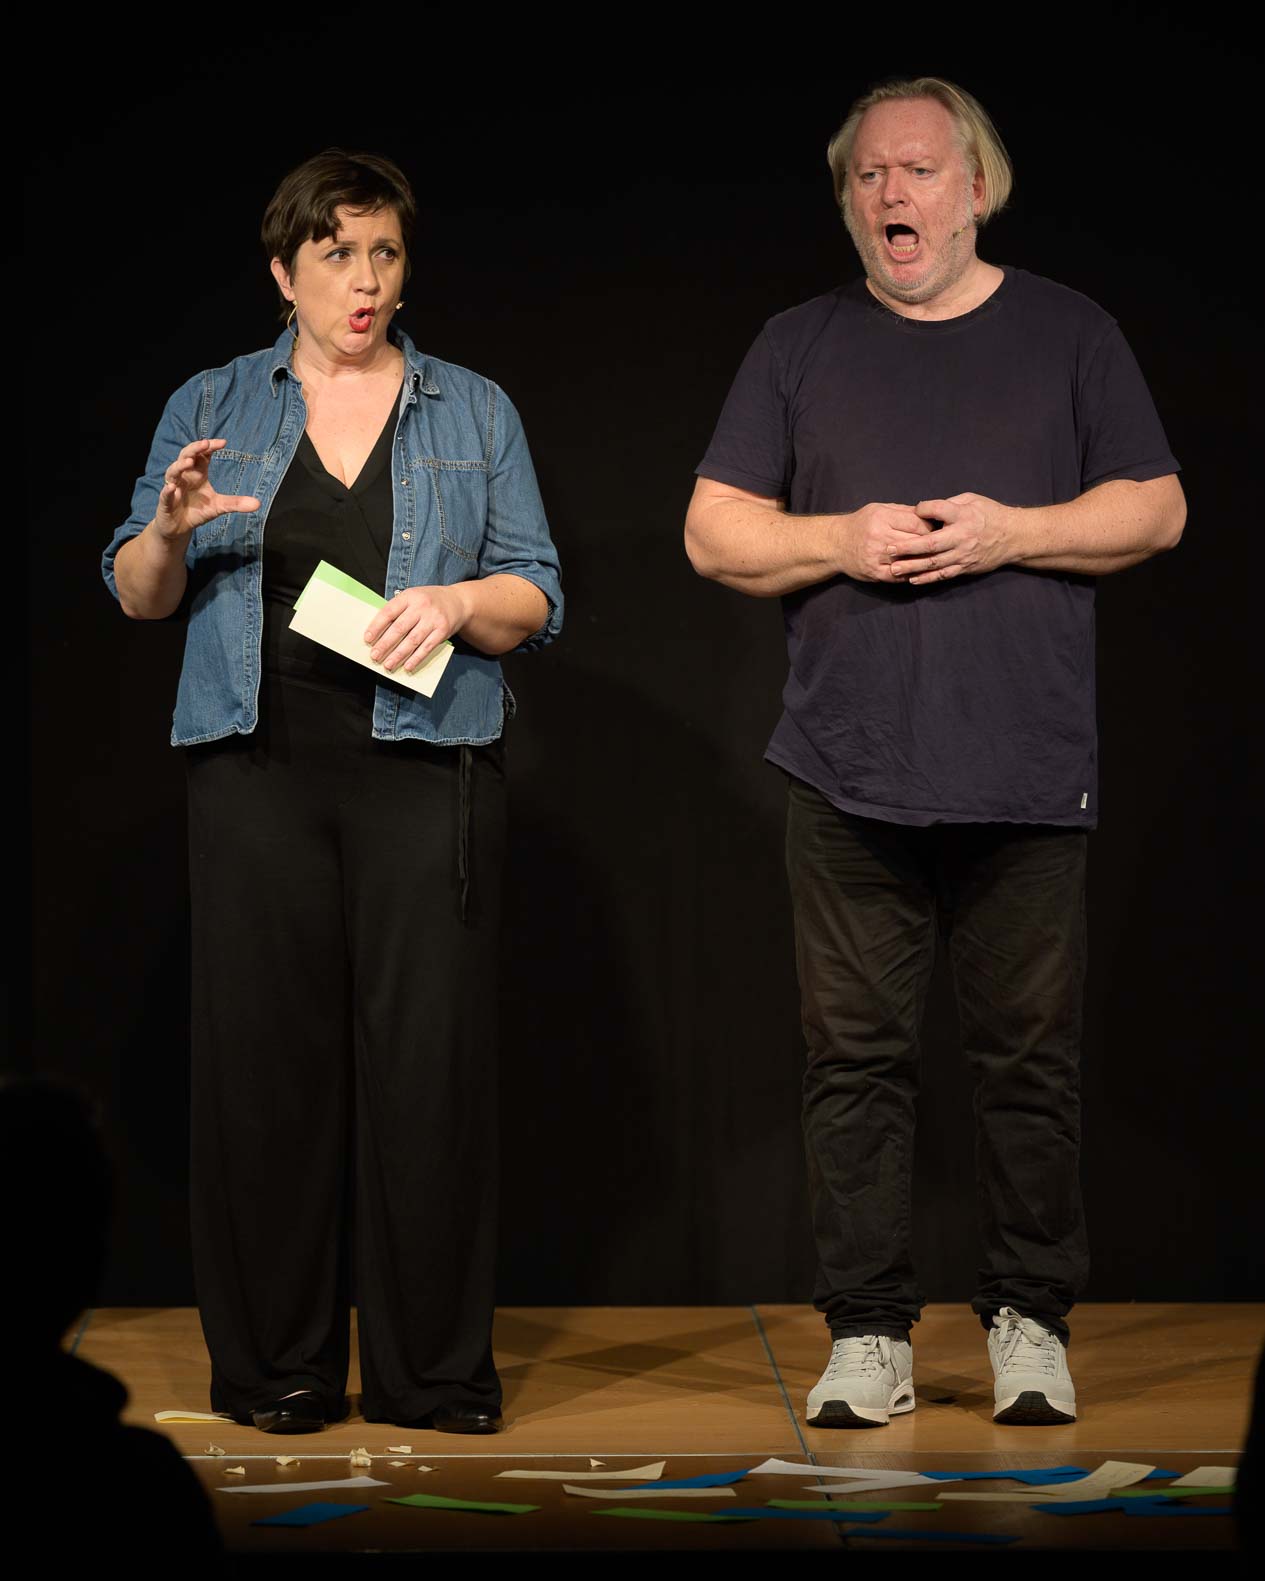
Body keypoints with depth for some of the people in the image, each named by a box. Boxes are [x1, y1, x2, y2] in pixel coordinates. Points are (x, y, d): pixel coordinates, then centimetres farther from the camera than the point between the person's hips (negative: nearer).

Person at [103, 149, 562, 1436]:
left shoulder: (474, 414, 12)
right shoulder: (210, 407, 13)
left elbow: (536, 600, 9)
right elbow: (136, 595, 10)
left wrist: (456, 603, -12)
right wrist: (172, 527, -11)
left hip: (425, 767, 0)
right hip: (258, 765, 1)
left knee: (428, 1057, -4)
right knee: (264, 1053, -1)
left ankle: (434, 1371, 3)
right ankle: (274, 1367, 8)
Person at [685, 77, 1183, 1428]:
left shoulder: (1068, 335, 10)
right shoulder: (800, 347, 12)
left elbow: (1155, 509, 6)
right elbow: (714, 532, 9)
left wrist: (1011, 532, -9)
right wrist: (841, 540, -9)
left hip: (1028, 775, -1)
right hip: (849, 773, 1)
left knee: (1028, 1058, 2)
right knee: (855, 1057, 0)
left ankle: (1030, 1320, 13)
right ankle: (867, 1334, 7)